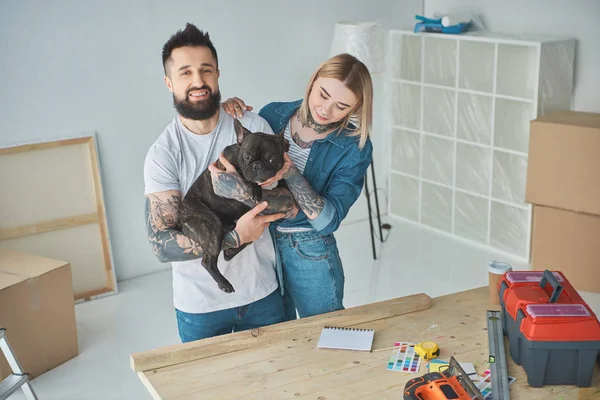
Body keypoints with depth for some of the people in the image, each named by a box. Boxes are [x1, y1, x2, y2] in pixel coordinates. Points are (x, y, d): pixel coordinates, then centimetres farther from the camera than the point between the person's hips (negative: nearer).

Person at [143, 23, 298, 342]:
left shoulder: (253, 127, -7)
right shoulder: (162, 154, -12)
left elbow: (290, 203, -11)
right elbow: (162, 246, -18)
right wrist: (236, 237, -26)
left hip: (261, 292, 2)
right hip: (198, 304, -1)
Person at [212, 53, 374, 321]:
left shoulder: (354, 148, -14)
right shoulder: (272, 115, -6)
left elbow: (328, 220, -19)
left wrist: (291, 173, -33)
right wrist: (230, 114, -10)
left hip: (311, 256, -3)